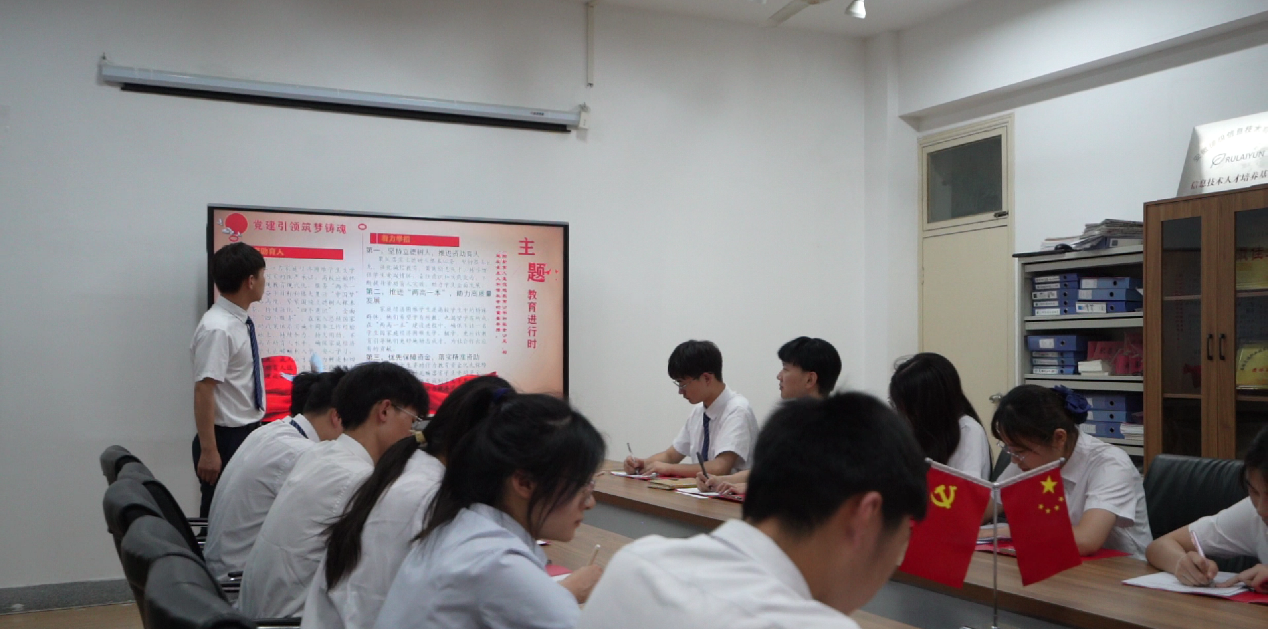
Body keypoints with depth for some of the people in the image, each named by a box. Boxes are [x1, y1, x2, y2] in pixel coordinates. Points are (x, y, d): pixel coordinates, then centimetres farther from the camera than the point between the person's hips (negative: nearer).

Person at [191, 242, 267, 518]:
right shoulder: (218, 328, -20)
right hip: (226, 439, -9)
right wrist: (208, 451, -24)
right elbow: (203, 391, -23)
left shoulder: (240, 323, 7)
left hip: (248, 434, 9)